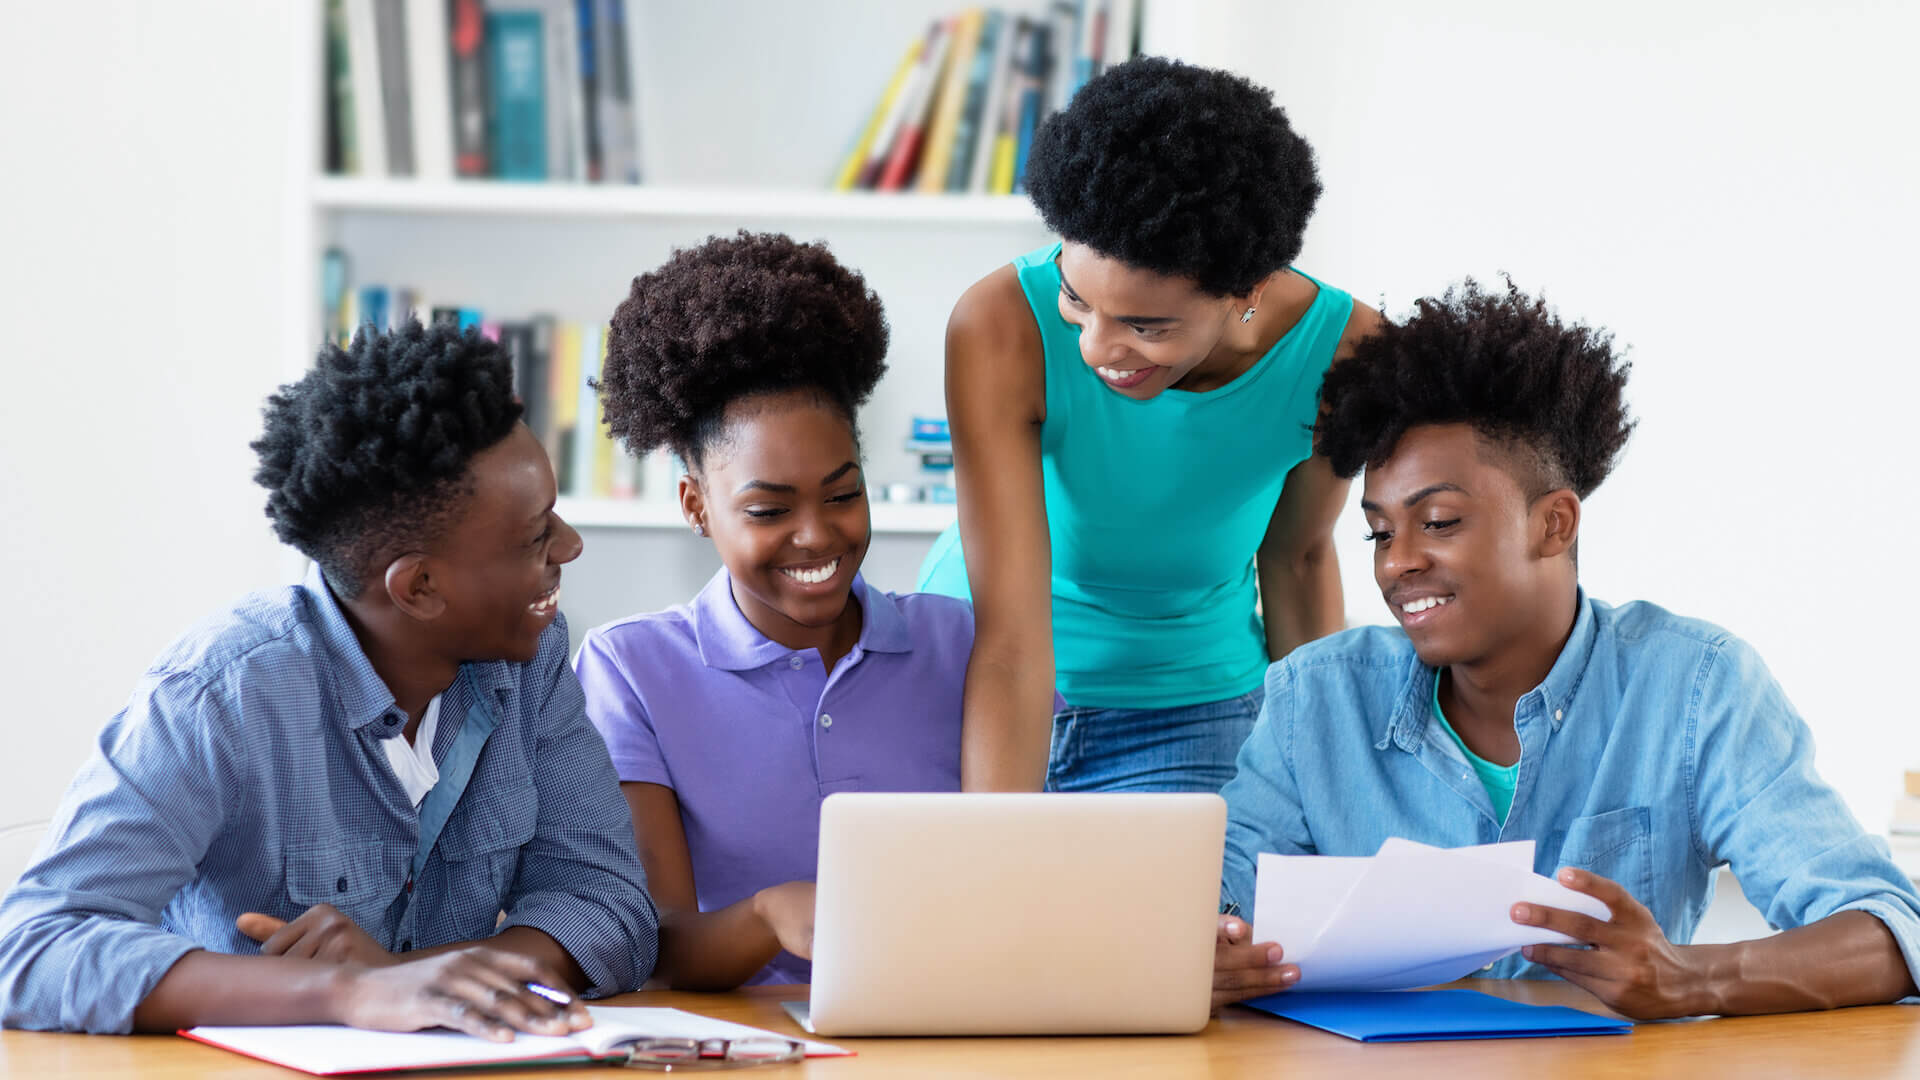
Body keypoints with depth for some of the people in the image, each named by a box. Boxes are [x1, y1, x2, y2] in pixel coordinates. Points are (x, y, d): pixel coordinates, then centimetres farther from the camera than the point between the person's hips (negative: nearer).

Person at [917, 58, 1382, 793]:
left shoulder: (1344, 352, -19)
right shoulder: (1002, 327, -27)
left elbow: (1297, 555, 1)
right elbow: (1011, 643, -30)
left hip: (1190, 721, 1)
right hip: (976, 694, -1)